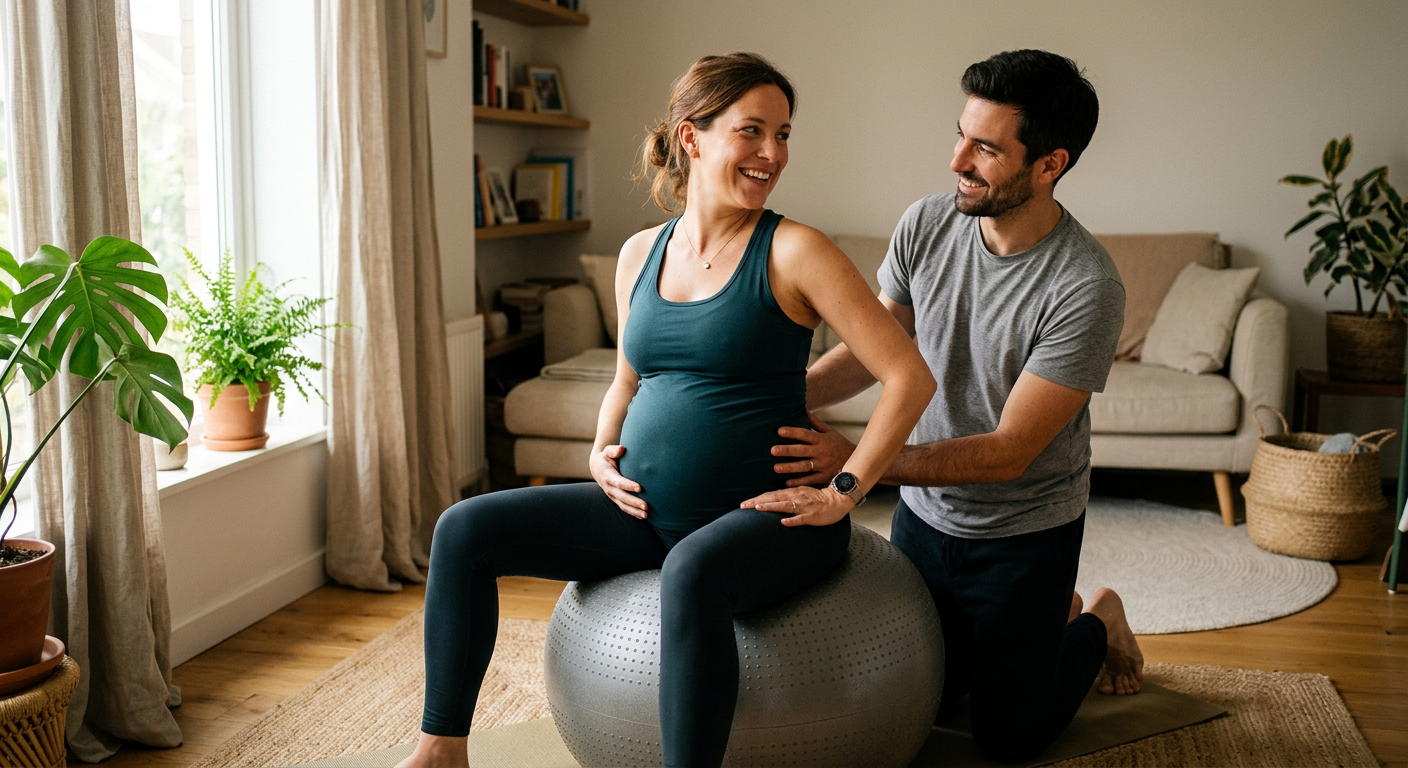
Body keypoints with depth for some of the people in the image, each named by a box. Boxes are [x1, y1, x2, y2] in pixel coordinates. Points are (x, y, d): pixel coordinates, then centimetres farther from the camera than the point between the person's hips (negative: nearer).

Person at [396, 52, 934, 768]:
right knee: (464, 529, -2)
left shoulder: (792, 252, -8)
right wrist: (603, 451, 6)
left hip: (765, 515, -6)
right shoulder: (639, 253, 9)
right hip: (645, 512, 6)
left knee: (691, 572, -40)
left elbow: (909, 375, -11)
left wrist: (843, 492, -13)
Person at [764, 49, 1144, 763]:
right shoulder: (927, 223, -11)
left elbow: (1008, 452, -27)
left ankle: (1097, 623, 34)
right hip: (924, 514, 5)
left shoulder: (1085, 288, -28)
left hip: (1024, 535, -5)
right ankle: (1051, 613, 42)